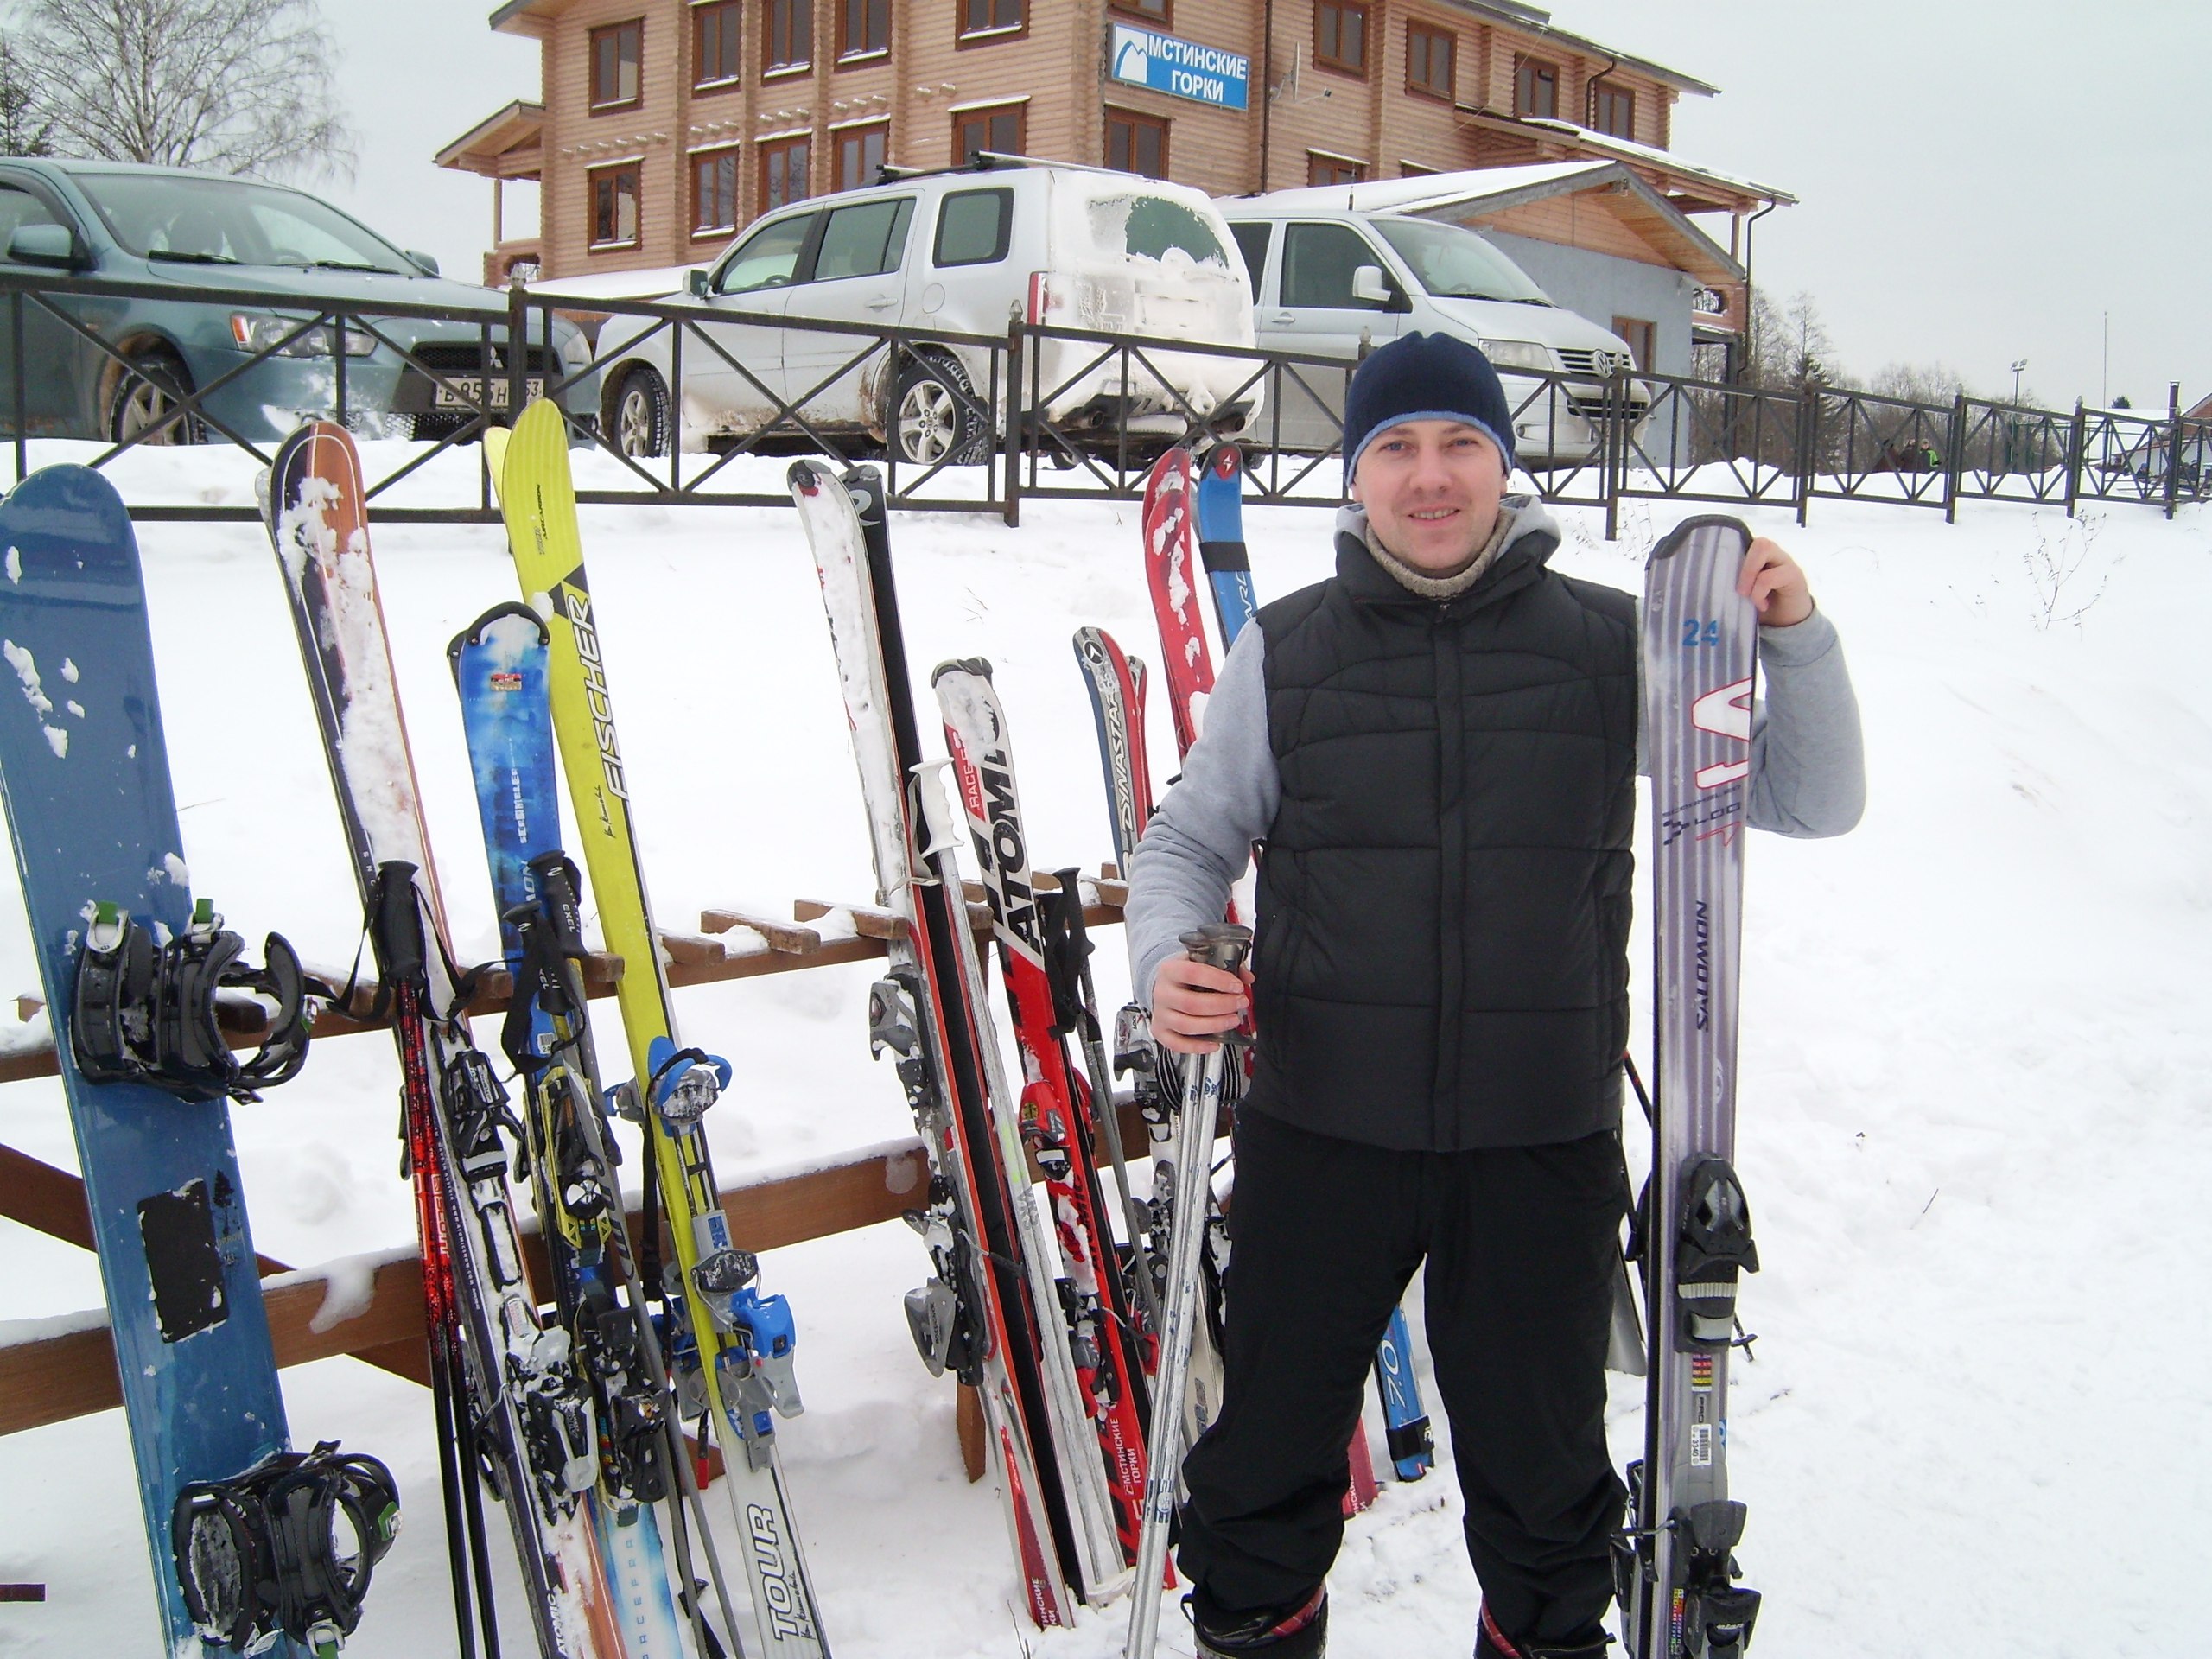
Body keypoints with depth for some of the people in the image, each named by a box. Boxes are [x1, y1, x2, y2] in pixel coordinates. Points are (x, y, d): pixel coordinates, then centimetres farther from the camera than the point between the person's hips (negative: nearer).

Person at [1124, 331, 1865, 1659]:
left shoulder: (1613, 646, 1)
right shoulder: (1285, 652, 1)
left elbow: (1811, 802, 5)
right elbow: (1191, 839, 9)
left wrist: (1798, 641, -11)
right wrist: (1166, 964, -11)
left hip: (1543, 1144, 0)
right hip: (1320, 1130, 0)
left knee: (1543, 1471, 18)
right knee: (1271, 1450, 15)